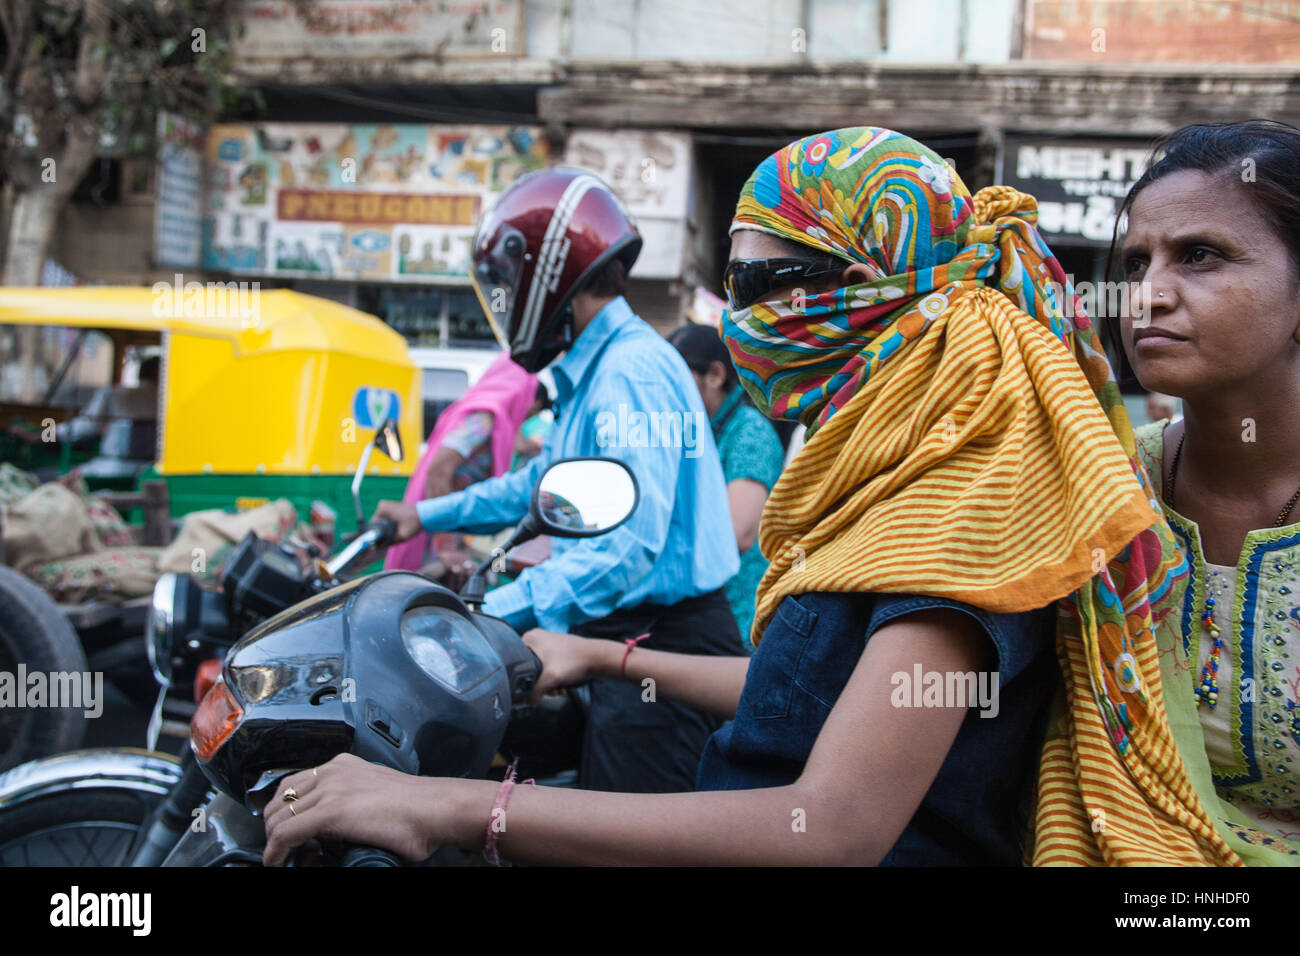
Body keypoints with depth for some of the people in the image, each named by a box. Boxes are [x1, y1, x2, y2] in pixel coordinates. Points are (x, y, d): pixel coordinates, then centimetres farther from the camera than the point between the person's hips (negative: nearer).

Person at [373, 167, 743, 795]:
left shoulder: (632, 374, -19)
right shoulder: (591, 372, 17)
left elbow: (631, 542, -29)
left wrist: (496, 613, -31)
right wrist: (430, 514, 34)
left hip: (664, 643, -11)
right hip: (628, 640, 11)